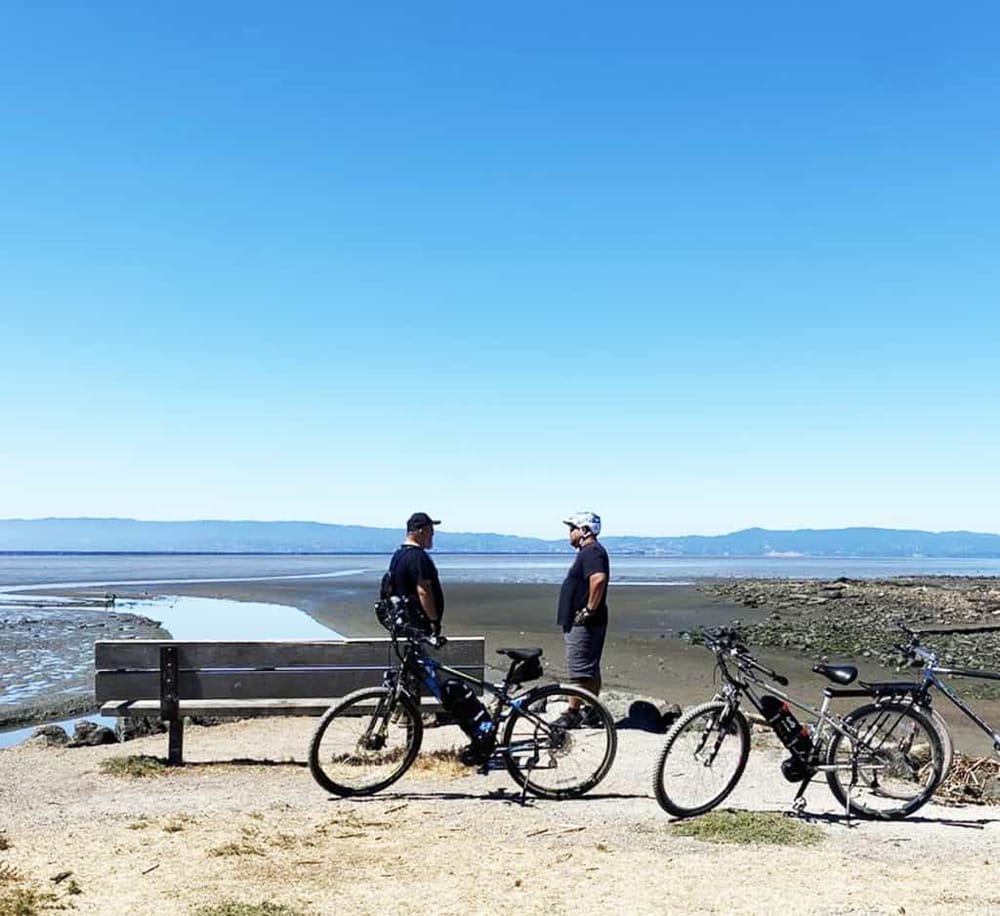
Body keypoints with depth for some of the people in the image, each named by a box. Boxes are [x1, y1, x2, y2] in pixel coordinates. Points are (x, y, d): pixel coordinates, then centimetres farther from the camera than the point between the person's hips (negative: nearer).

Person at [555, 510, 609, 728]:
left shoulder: (591, 552, -16)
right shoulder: (590, 551, 18)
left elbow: (598, 579, -33)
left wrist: (590, 609, -26)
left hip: (583, 623, -11)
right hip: (581, 623, 11)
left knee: (579, 670, -7)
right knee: (590, 669, 13)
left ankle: (572, 713, -5)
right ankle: (592, 712, 19)